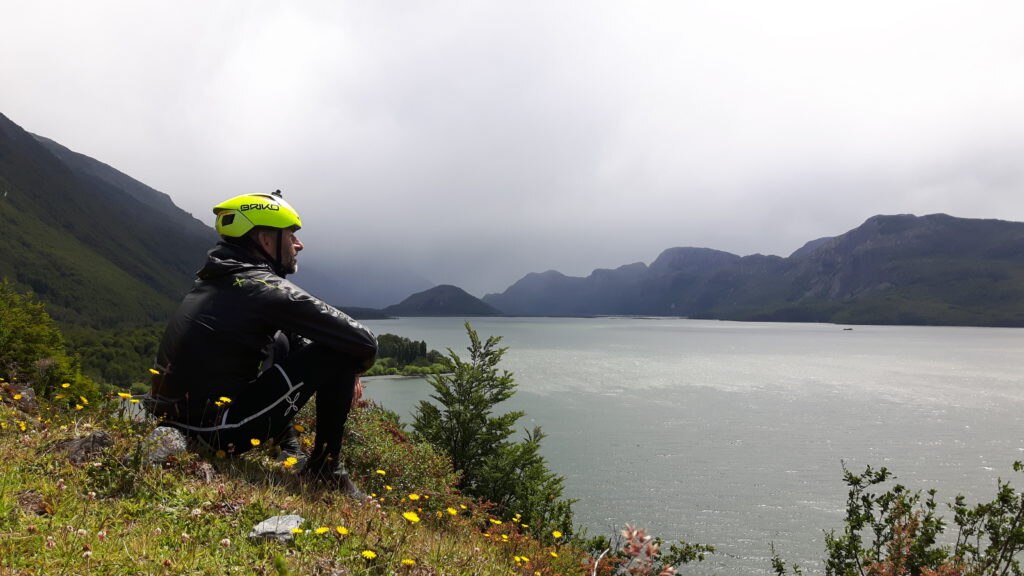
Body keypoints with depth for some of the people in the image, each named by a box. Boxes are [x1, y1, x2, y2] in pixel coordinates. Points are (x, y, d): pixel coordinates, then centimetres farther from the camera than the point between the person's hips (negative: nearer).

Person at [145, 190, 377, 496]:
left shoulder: (214, 279, 10)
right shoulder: (267, 287, -16)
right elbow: (364, 342, -17)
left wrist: (343, 375, 13)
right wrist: (353, 369, 7)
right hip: (218, 431, -9)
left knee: (283, 341, 26)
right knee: (339, 353, -8)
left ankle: (288, 449, 25)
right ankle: (325, 467, 6)